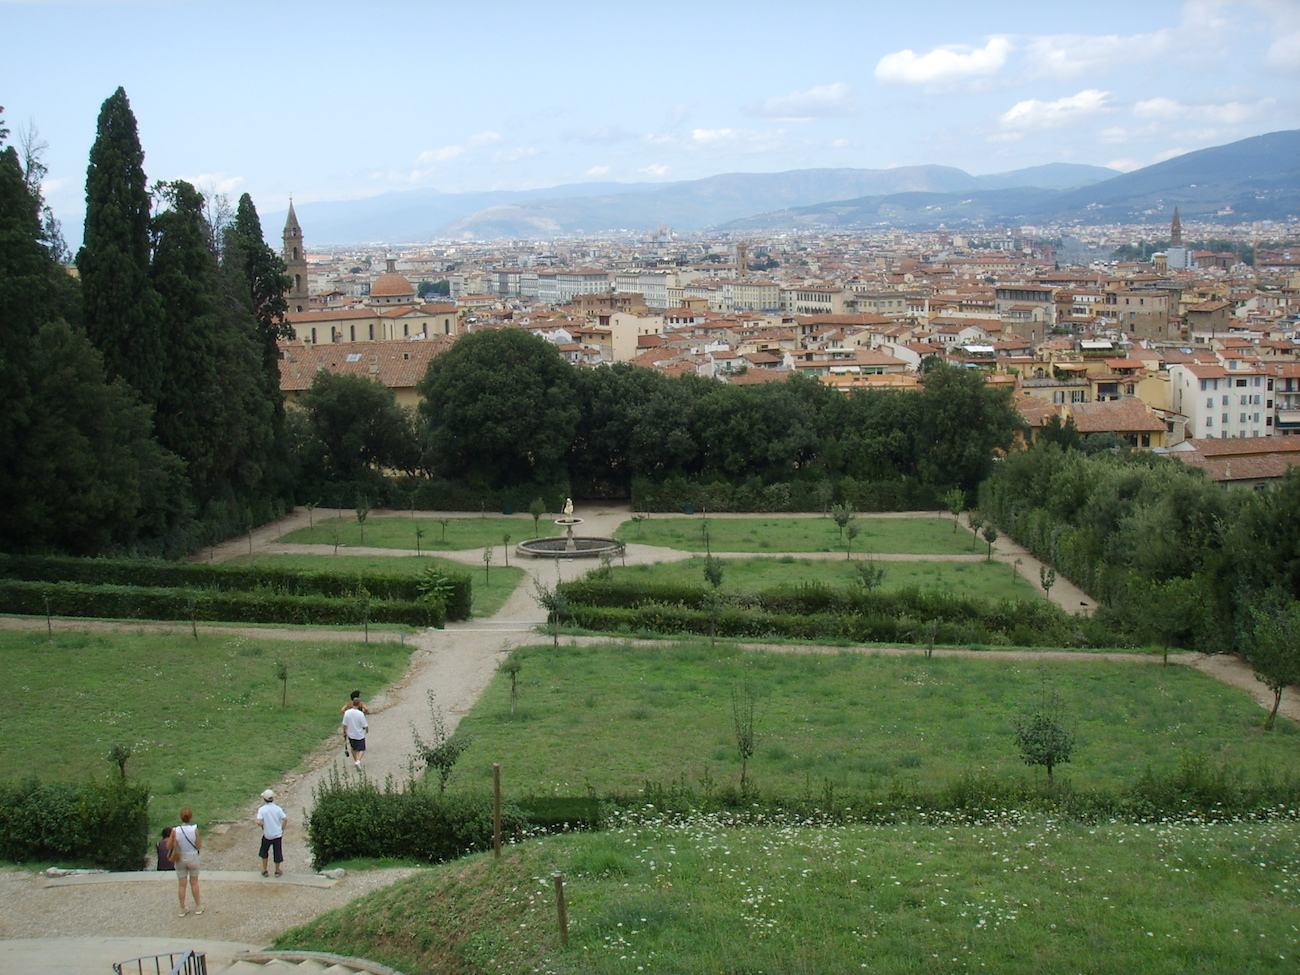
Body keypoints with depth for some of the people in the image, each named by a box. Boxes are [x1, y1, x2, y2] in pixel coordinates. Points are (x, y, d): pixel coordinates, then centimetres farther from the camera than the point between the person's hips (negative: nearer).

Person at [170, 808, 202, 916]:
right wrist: (201, 842, 7)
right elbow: (199, 847, -11)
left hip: (180, 859, 0)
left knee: (181, 885, 12)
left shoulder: (175, 831, -17)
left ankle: (182, 909, 22)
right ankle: (198, 907, 28)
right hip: (193, 858, 0)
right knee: (194, 883, 17)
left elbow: (170, 846, -11)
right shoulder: (195, 830, -18)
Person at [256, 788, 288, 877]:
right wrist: (282, 828, 4)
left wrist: (263, 827, -3)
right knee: (277, 852, 13)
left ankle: (264, 871, 26)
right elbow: (285, 819, -11)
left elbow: (259, 821, -23)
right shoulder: (278, 808, -8)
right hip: (277, 834, 1)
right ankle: (277, 871, 23)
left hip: (267, 835, -1)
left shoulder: (262, 809, -13)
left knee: (264, 852, 20)